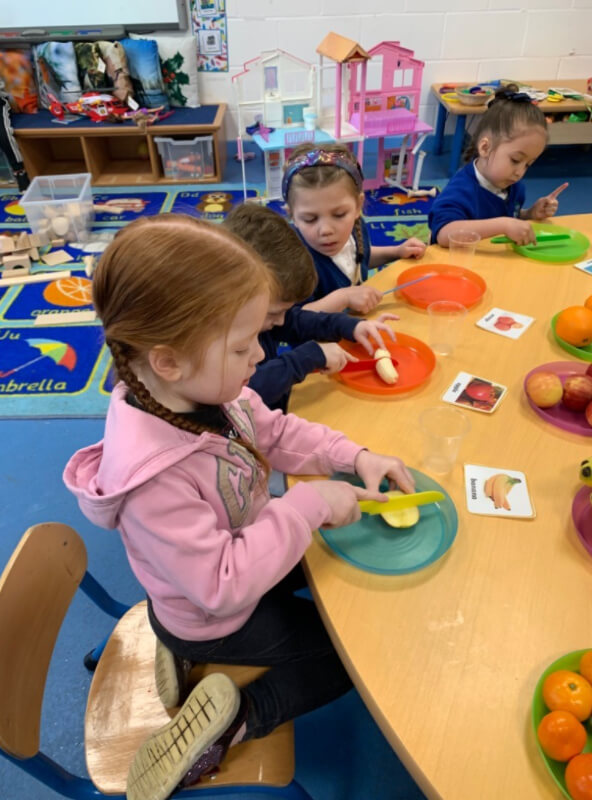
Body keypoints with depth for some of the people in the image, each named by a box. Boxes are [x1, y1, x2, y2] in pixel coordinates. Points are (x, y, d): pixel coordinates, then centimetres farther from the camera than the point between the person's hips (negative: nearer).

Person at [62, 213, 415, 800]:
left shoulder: (209, 391, -19)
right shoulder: (154, 478, -41)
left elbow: (276, 433, -2)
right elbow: (224, 586, -34)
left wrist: (356, 457, -13)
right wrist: (308, 506, -32)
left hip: (248, 558, 6)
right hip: (216, 618, -6)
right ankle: (235, 720, 12)